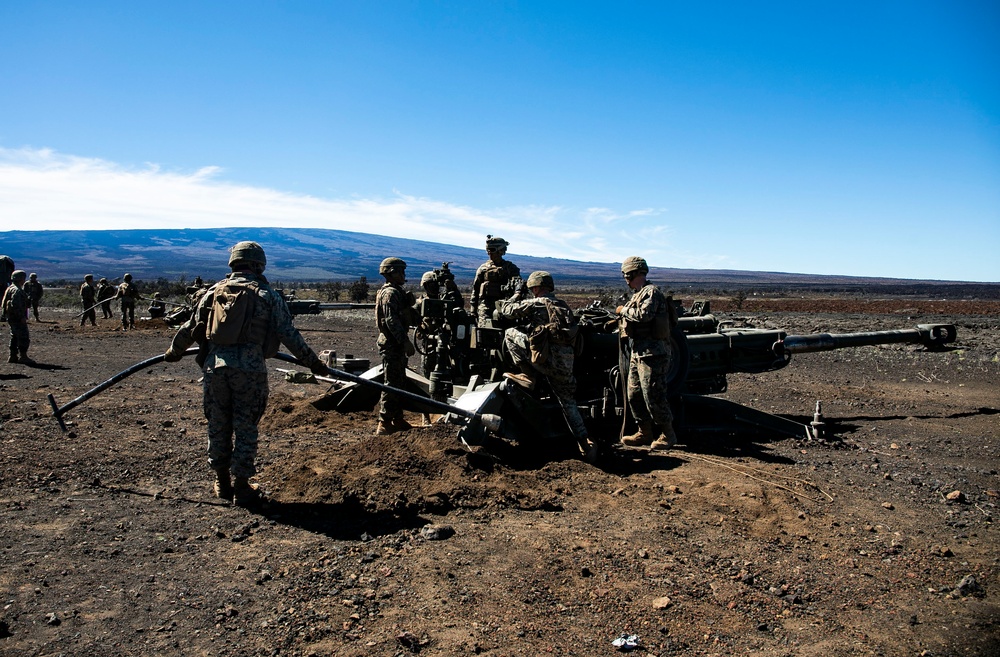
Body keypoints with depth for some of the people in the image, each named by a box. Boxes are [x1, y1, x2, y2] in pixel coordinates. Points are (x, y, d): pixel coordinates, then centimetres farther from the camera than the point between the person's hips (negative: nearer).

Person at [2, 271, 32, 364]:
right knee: (23, 337, -7)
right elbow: (15, 305, -26)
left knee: (15, 337, 16)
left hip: (11, 318, 11)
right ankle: (23, 356, -5)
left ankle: (12, 356, 20)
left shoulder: (10, 288, 16)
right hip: (18, 319, -11)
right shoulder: (17, 290, -17)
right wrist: (22, 317, -24)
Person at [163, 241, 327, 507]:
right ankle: (241, 487, 11)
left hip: (215, 367, 3)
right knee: (245, 429, 6)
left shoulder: (214, 291, 11)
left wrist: (174, 352, 34)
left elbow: (190, 328, 17)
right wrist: (313, 362, 9)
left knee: (218, 426, 16)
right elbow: (289, 335, 0)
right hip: (249, 369, -3)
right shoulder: (266, 295, 2)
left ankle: (222, 482, 28)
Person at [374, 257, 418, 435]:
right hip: (391, 344, -11)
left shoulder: (397, 291, 17)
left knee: (400, 382, 16)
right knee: (392, 383, -8)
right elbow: (392, 321, -24)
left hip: (397, 344, 11)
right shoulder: (390, 293, -15)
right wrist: (405, 341, -25)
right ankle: (384, 424, -5)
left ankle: (397, 419, 25)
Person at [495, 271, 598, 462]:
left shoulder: (534, 304, 2)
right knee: (568, 403, 19)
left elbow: (504, 310, 7)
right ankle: (585, 443, 10)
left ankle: (528, 376, 4)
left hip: (547, 358, -7)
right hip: (566, 363, 7)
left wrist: (517, 295, 26)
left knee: (510, 333, 6)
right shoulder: (563, 306, 21)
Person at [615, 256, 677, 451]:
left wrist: (624, 310, -13)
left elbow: (645, 314, -26)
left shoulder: (651, 291, -10)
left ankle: (667, 434, 5)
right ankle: (645, 433, 21)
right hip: (637, 352, 10)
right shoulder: (638, 294, 19)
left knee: (653, 395, -7)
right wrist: (622, 318, 11)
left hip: (652, 352, -10)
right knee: (634, 394, 11)